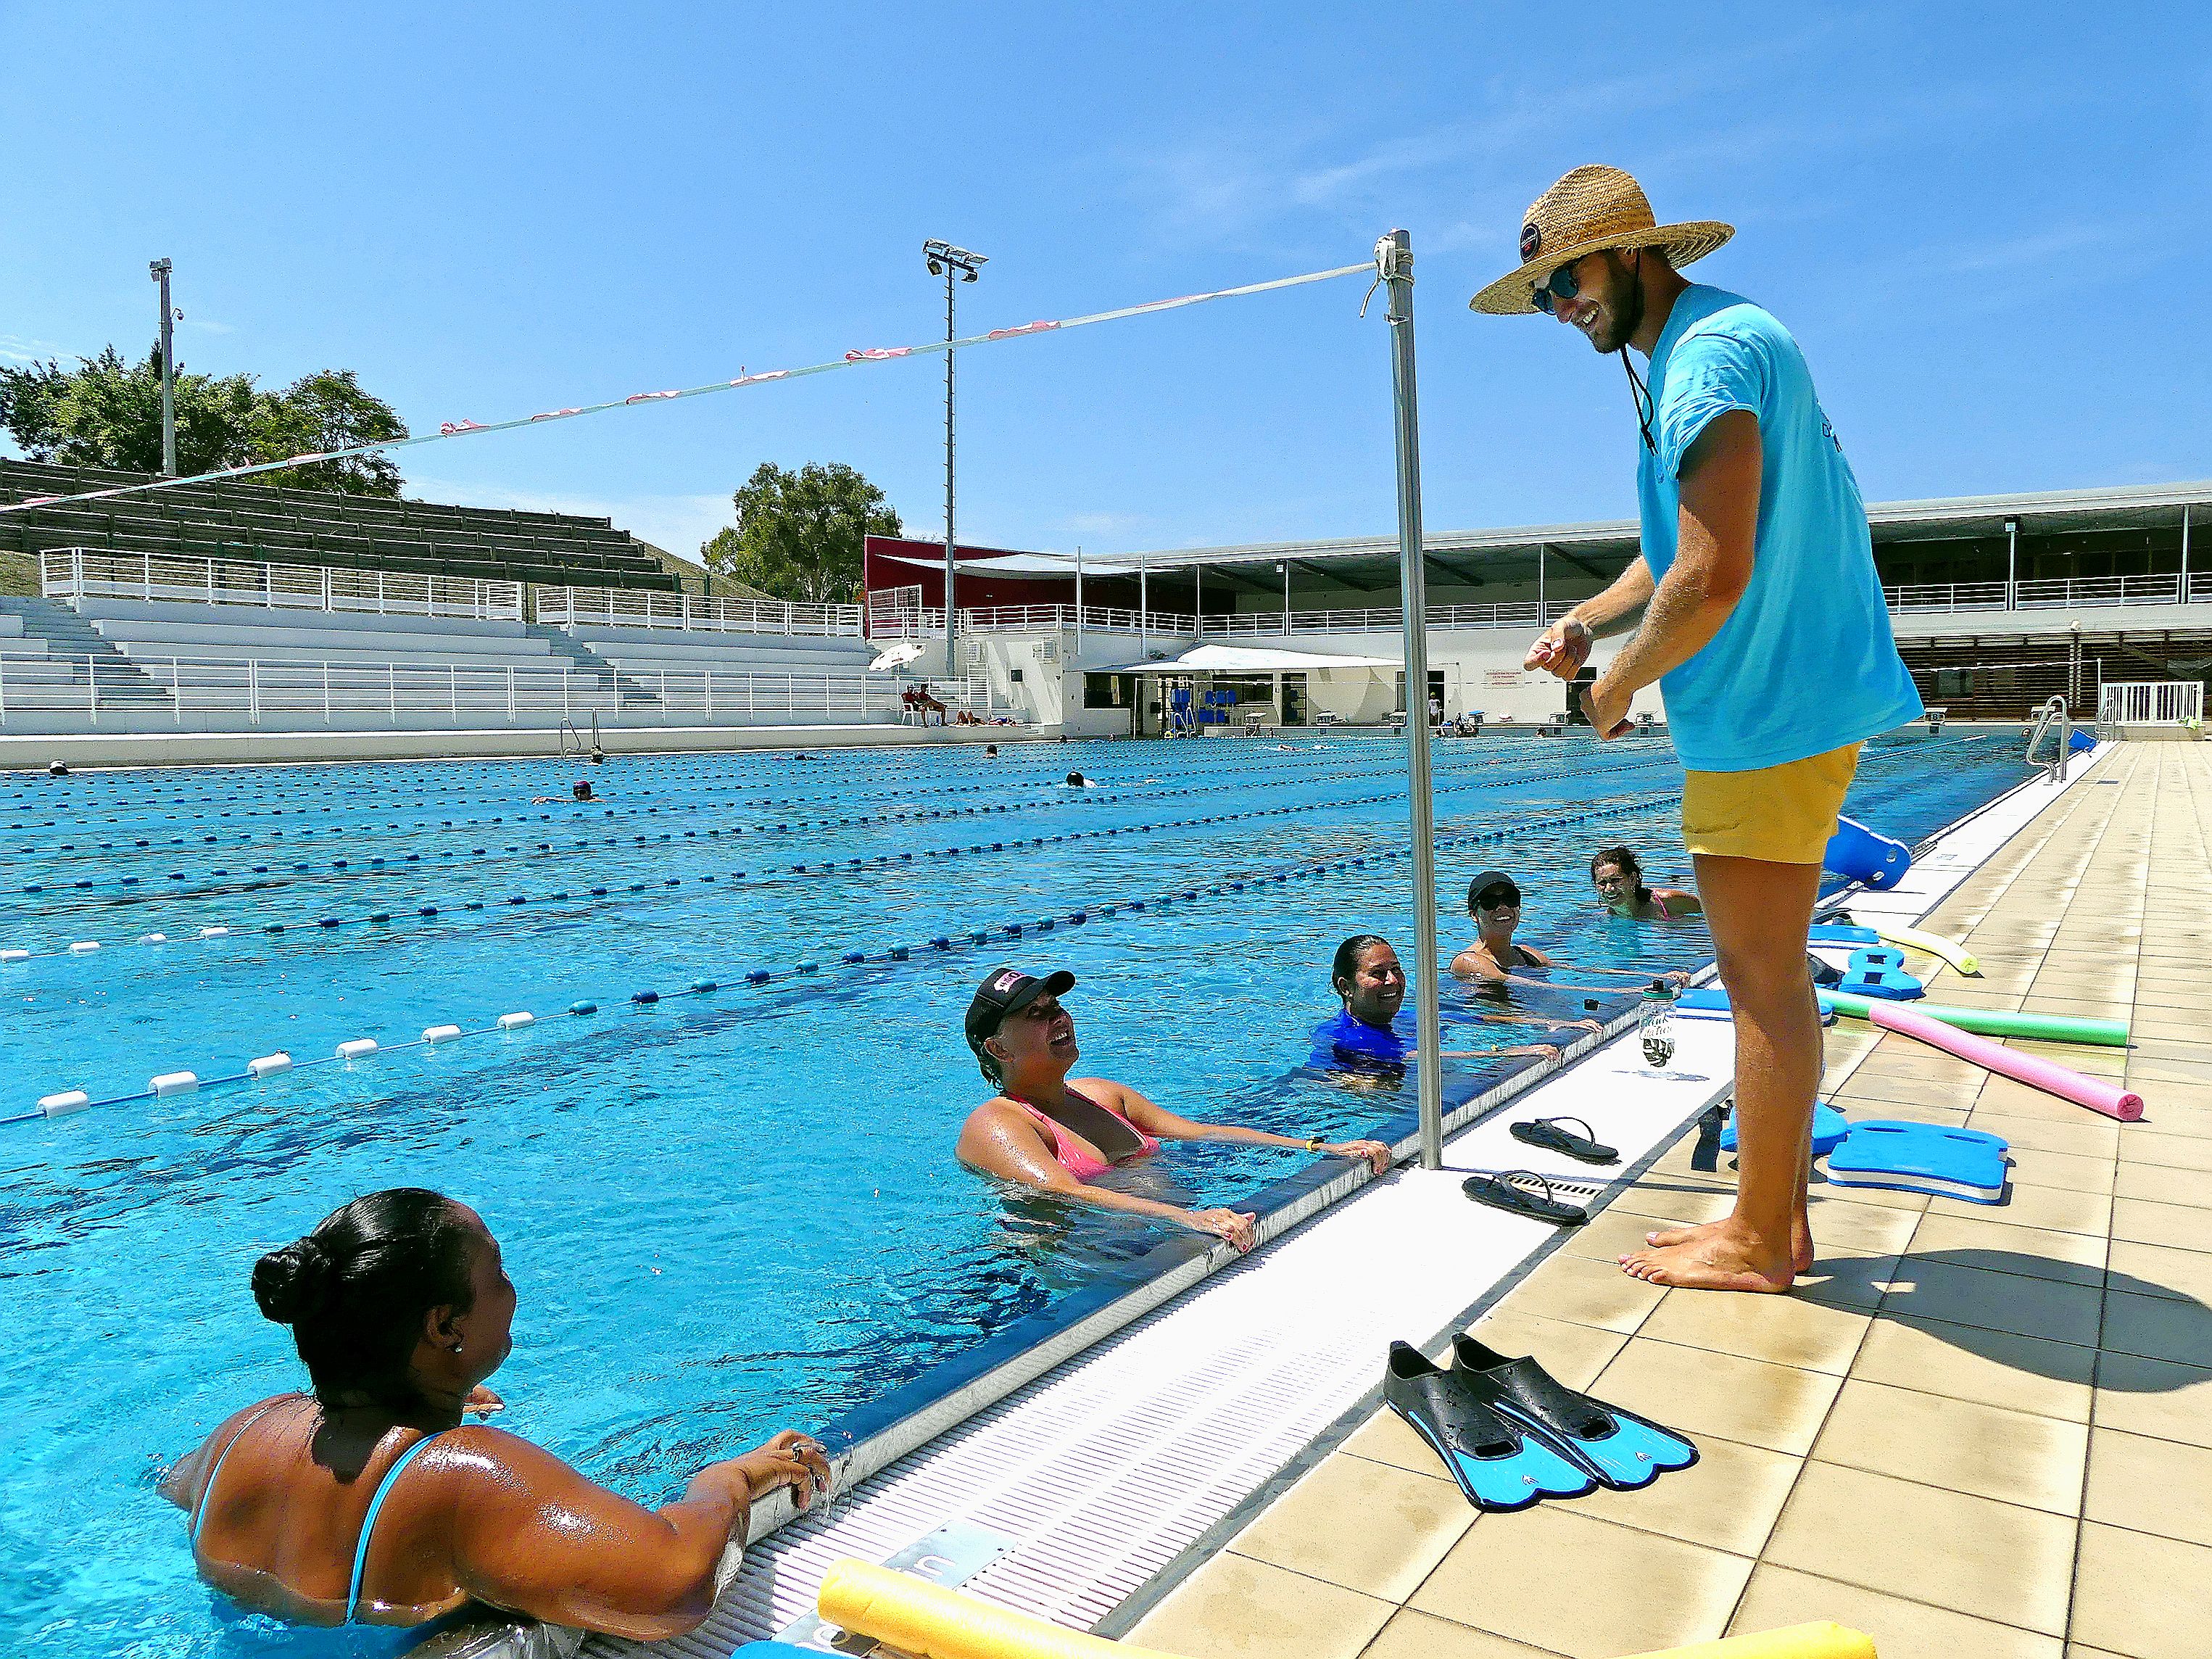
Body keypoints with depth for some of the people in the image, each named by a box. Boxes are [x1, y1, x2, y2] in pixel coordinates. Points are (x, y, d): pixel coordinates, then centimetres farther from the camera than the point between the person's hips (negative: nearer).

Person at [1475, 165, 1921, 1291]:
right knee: (1766, 976, 14)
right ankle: (1776, 1218, 25)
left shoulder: (1712, 355, -17)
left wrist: (1621, 683, -10)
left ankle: (1757, 1243, 9)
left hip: (1769, 714, -11)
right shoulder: (1696, 351, 17)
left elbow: (1714, 579, -26)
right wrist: (1587, 621, 7)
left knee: (1762, 981, -3)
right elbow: (1680, 549, 23)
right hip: (1780, 704, 11)